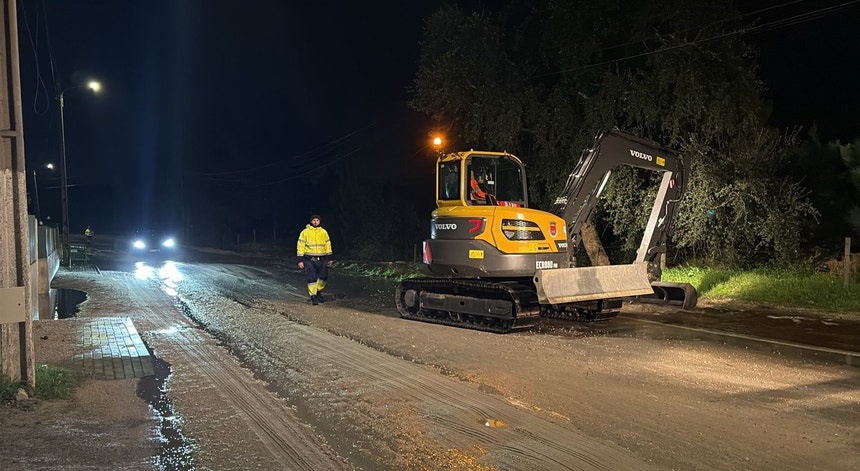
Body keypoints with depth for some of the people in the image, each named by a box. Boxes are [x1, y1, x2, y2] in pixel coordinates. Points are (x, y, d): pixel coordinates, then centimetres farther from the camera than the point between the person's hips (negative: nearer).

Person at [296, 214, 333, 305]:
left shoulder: (324, 232, 8)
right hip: (309, 259, -3)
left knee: (323, 277, 3)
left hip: (322, 259, 3)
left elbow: (328, 245, 14)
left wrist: (330, 258, 11)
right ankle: (313, 296, 4)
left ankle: (319, 292, 27)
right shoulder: (305, 232, -1)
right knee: (311, 278, -5)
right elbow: (300, 246, -2)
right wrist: (300, 260, -7)